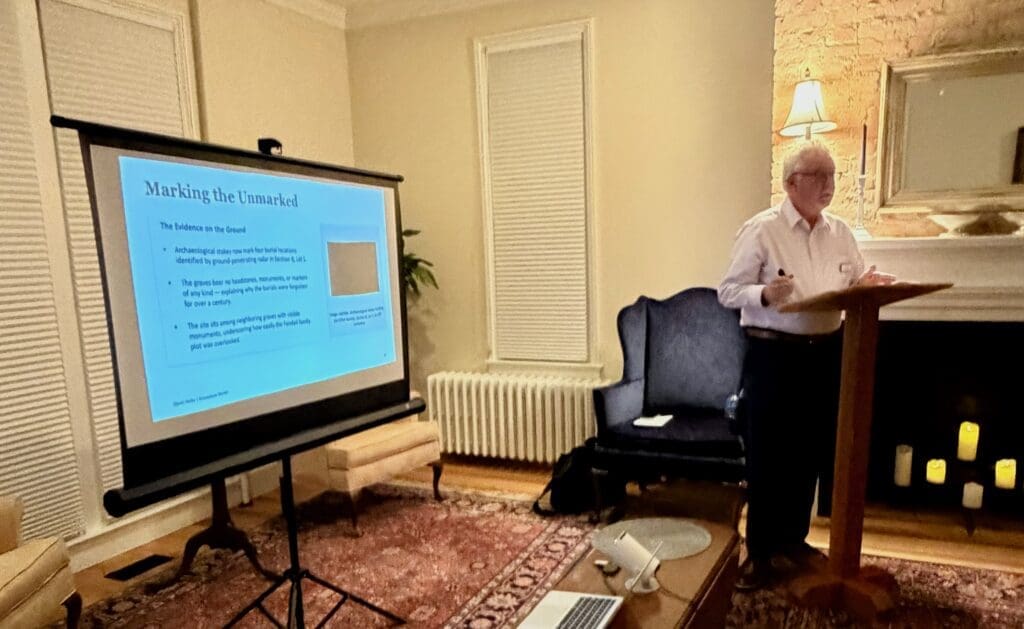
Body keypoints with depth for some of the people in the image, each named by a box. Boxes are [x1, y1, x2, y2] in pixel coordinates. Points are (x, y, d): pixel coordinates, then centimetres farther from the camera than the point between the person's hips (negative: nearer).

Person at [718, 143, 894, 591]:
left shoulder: (841, 233, 9)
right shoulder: (760, 230, -9)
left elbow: (857, 284, 15)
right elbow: (728, 292, -11)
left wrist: (869, 286, -8)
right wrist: (765, 294, -30)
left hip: (825, 354, 6)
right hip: (773, 356, -6)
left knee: (811, 451, 14)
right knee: (767, 455, 1)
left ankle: (793, 539, 32)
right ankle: (759, 552, 15)